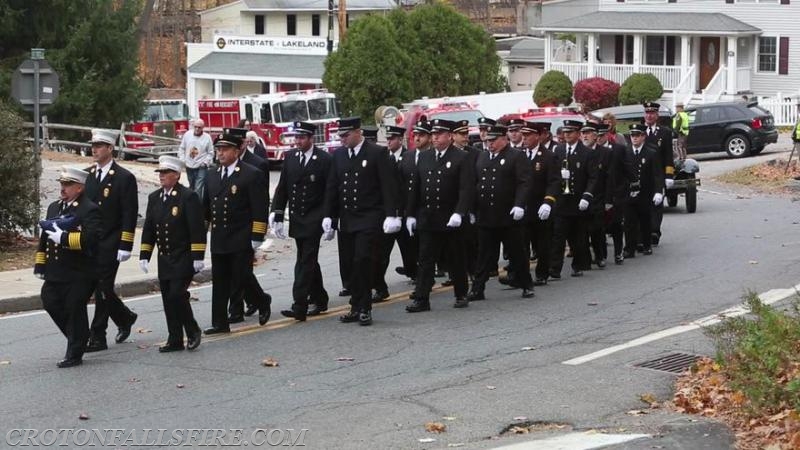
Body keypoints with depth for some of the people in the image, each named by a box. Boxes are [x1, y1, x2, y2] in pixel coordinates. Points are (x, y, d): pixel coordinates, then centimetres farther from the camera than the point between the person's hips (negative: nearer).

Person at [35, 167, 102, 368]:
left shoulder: (89, 210, -10)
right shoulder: (54, 207, 15)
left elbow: (91, 238, -24)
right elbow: (45, 236, 20)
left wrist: (64, 238, -24)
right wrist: (40, 264, 15)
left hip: (79, 274, -8)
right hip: (55, 272, 8)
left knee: (75, 310, -2)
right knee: (51, 303, 8)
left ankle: (74, 354, 9)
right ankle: (77, 338, 27)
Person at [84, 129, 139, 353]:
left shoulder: (124, 178, -7)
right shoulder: (88, 175, 11)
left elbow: (130, 215, -10)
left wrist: (125, 247, -15)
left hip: (110, 245, -6)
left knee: (102, 288, -6)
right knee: (100, 287, 10)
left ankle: (97, 337, -1)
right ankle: (125, 317, 33)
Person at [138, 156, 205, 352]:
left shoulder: (189, 197, -10)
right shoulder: (154, 198, 11)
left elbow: (197, 229, -12)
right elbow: (148, 228, 14)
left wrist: (198, 257, -15)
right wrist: (144, 255, 9)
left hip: (184, 258, -6)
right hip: (164, 259, 6)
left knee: (177, 294, -14)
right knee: (168, 299, 6)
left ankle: (193, 331, 5)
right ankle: (175, 340, 12)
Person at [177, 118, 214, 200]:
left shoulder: (207, 137, -3)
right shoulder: (187, 135, 3)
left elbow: (210, 153, 1)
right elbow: (181, 148, 12)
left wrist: (205, 162, -10)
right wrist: (182, 159, 2)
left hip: (201, 168, -4)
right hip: (189, 166, 4)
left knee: (198, 189, -12)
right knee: (191, 187, 18)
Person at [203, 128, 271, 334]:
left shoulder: (252, 175, -8)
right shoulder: (213, 176, 12)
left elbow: (259, 210, -11)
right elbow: (206, 207, 19)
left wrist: (256, 238, -15)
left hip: (241, 240, -6)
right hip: (218, 239, 6)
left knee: (242, 277, -4)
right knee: (219, 282, 6)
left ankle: (262, 302, 24)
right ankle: (220, 323, 11)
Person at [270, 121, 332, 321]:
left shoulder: (324, 160, -8)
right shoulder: (290, 157, 8)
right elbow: (282, 188, 9)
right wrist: (277, 215, 3)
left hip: (313, 220, -6)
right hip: (296, 218, 6)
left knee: (306, 262, -11)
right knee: (308, 261, 15)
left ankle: (299, 307, -15)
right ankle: (319, 300, 27)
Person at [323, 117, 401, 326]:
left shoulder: (376, 154, -4)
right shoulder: (338, 155, 11)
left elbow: (388, 187, -6)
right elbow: (331, 188, 13)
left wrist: (391, 215, -13)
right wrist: (329, 216, 7)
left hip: (369, 220, -5)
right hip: (346, 220, 5)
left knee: (363, 261, -12)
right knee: (349, 265, 4)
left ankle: (364, 308, -5)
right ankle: (357, 307, 11)